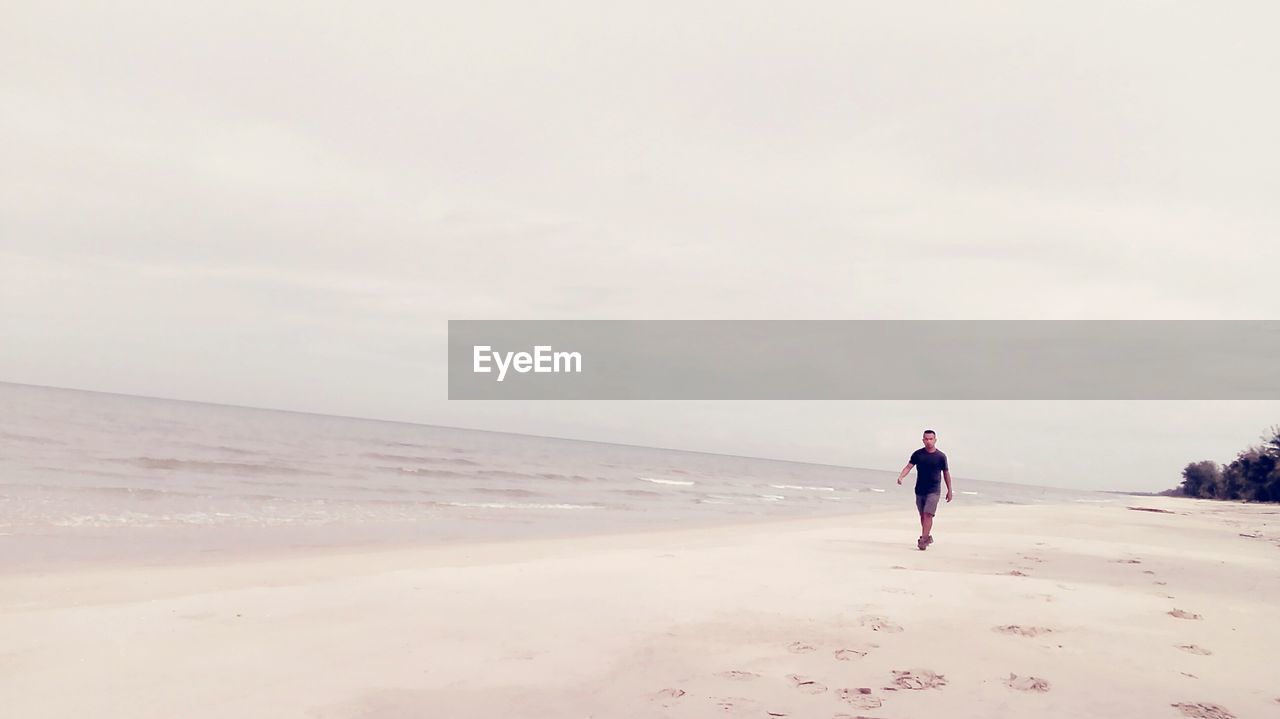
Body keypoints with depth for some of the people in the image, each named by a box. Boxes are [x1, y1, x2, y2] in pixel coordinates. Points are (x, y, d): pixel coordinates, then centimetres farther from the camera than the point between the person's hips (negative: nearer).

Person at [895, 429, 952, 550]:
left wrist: (949, 490, 9)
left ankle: (923, 539, -13)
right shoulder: (917, 454, 0)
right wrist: (900, 477, -25)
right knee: (922, 515, 12)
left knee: (928, 514, -14)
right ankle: (928, 536, 30)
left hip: (933, 490, -3)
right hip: (919, 489, 3)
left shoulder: (940, 456, -4)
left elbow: (946, 473, 5)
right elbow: (908, 466, -6)